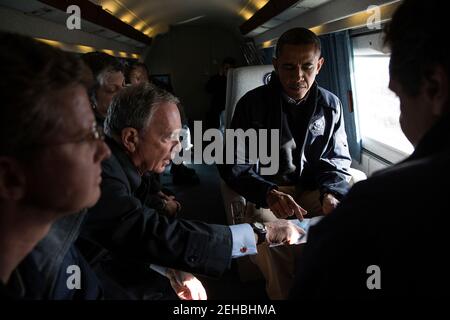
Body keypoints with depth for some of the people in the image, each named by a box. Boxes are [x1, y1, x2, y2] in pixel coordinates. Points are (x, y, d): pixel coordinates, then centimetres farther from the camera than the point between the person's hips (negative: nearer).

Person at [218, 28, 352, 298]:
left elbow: (338, 160, 11)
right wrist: (268, 193, -25)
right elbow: (233, 164, -7)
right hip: (268, 192, -2)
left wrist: (331, 193, -12)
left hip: (314, 190, 3)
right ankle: (283, 294, -6)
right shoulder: (252, 104, -4)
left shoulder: (331, 105, 4)